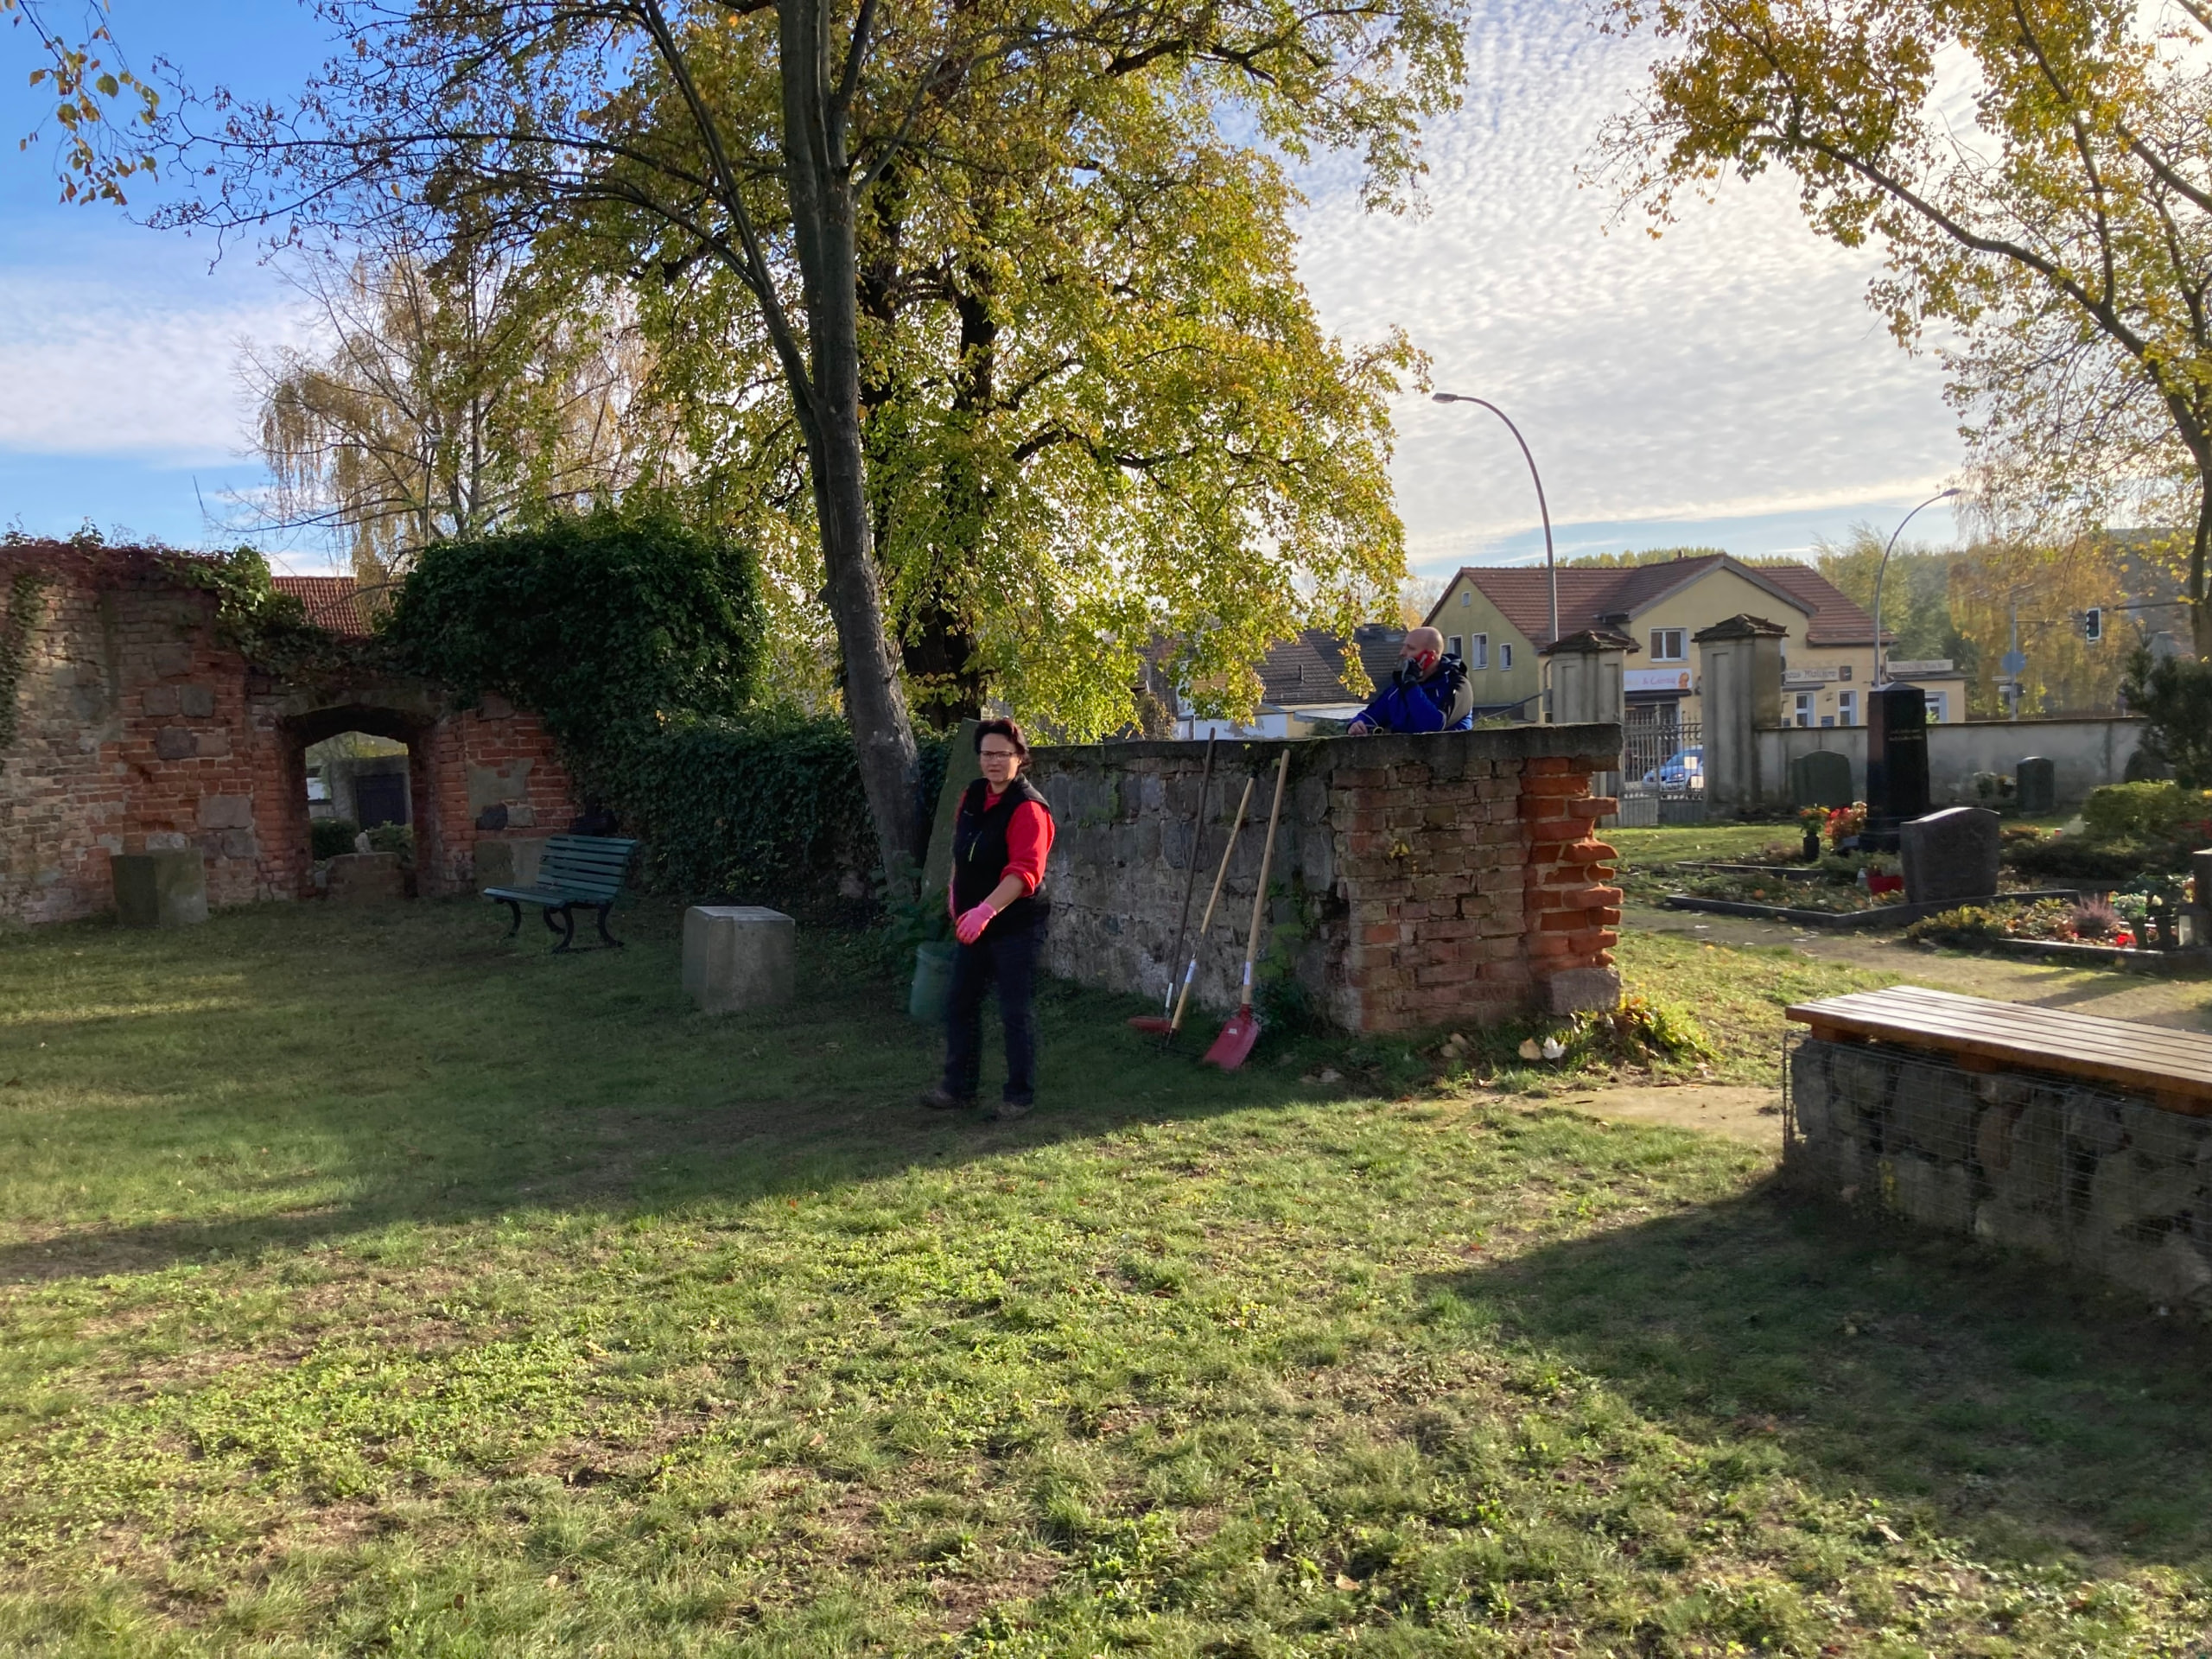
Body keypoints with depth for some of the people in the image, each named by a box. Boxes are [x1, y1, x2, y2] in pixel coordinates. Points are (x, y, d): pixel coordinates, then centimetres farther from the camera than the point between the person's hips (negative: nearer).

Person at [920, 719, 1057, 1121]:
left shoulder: (1028, 808, -20)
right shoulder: (972, 795, 5)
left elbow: (1025, 871, -32)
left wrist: (986, 910, -43)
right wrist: (955, 892, 22)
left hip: (1017, 925, -8)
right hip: (975, 922, 8)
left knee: (1015, 1011, 0)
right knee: (961, 1003, 14)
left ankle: (1020, 1095, 14)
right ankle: (959, 1087, 27)